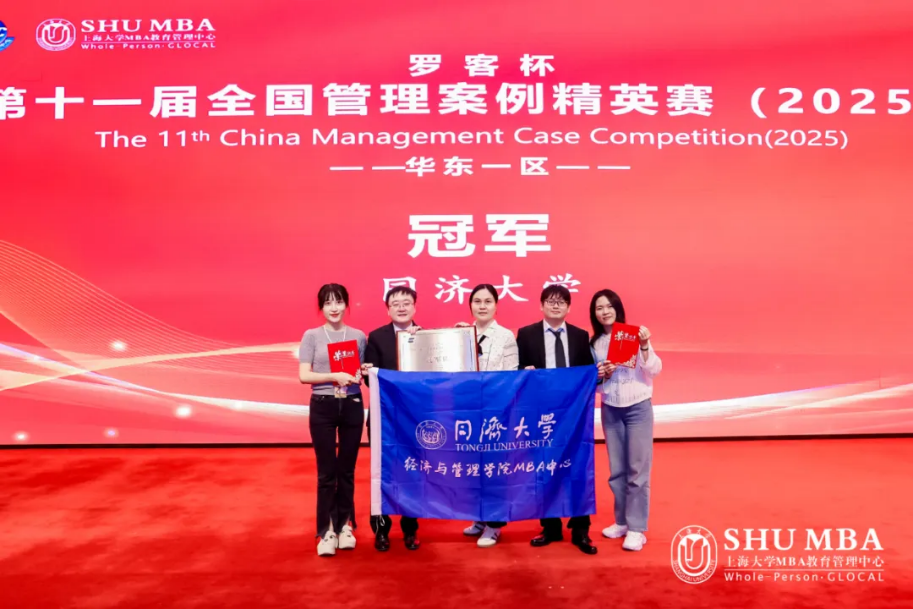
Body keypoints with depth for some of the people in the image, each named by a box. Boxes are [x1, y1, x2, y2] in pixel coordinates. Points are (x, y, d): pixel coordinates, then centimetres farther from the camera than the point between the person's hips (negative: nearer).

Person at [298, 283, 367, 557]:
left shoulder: (358, 336, 6)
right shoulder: (311, 336, 0)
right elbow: (304, 375, -6)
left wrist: (360, 376, -9)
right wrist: (334, 376, -18)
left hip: (352, 405, 2)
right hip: (323, 406, -2)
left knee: (347, 470, 8)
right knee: (326, 472, 2)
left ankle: (345, 525, 22)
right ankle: (327, 530, 12)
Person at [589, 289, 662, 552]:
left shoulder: (635, 335, -4)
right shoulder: (595, 343, 4)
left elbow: (654, 370, -9)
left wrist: (644, 346, -24)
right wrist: (602, 375, -12)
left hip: (638, 407, -3)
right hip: (610, 409, 3)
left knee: (637, 469, -1)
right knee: (617, 469, 9)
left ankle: (637, 528, 6)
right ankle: (622, 521, 22)